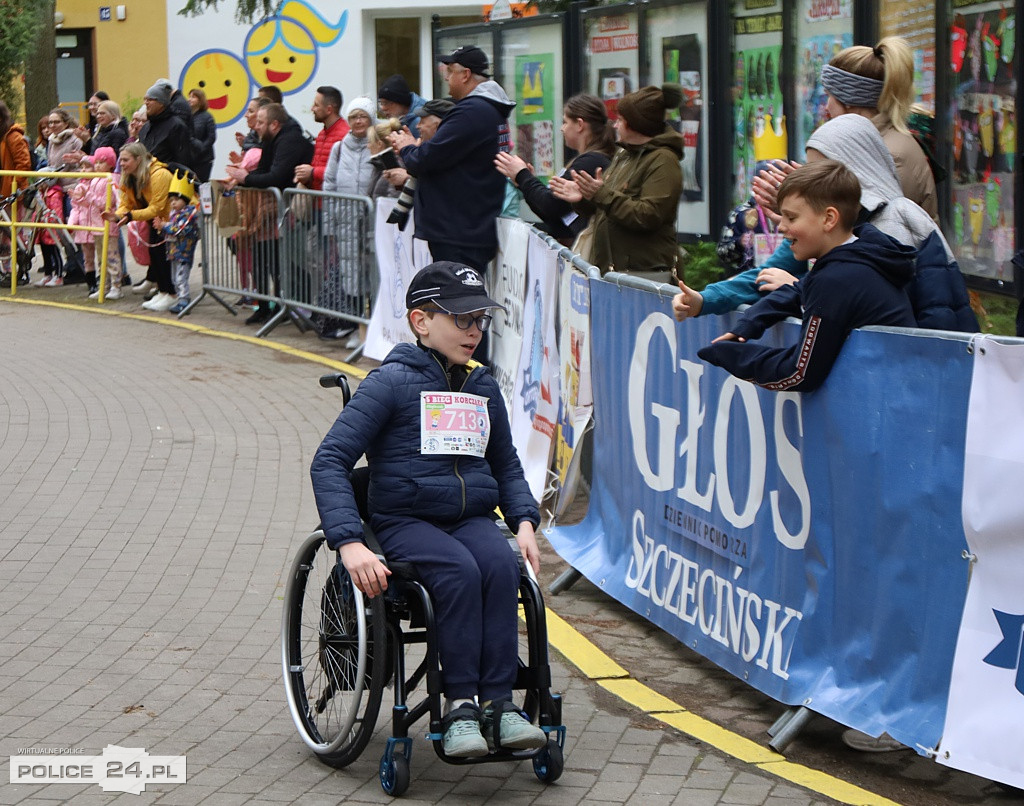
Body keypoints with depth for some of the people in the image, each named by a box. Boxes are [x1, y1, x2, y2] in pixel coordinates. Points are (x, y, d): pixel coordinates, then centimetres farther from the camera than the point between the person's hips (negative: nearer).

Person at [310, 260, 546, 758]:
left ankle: (498, 703, -30)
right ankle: (460, 707, -30)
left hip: (472, 520, 4)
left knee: (500, 565, -29)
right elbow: (329, 461, -9)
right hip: (405, 522, -4)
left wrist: (524, 521, 9)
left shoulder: (483, 389, 15)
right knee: (459, 570, -34)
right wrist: (350, 543, -21)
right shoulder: (392, 382, -3)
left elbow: (507, 465, 30)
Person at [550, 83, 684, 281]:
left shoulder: (663, 161, -10)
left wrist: (602, 194, -20)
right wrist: (581, 198, 5)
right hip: (610, 268, 9)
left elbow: (647, 216, -21)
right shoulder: (624, 155, 20)